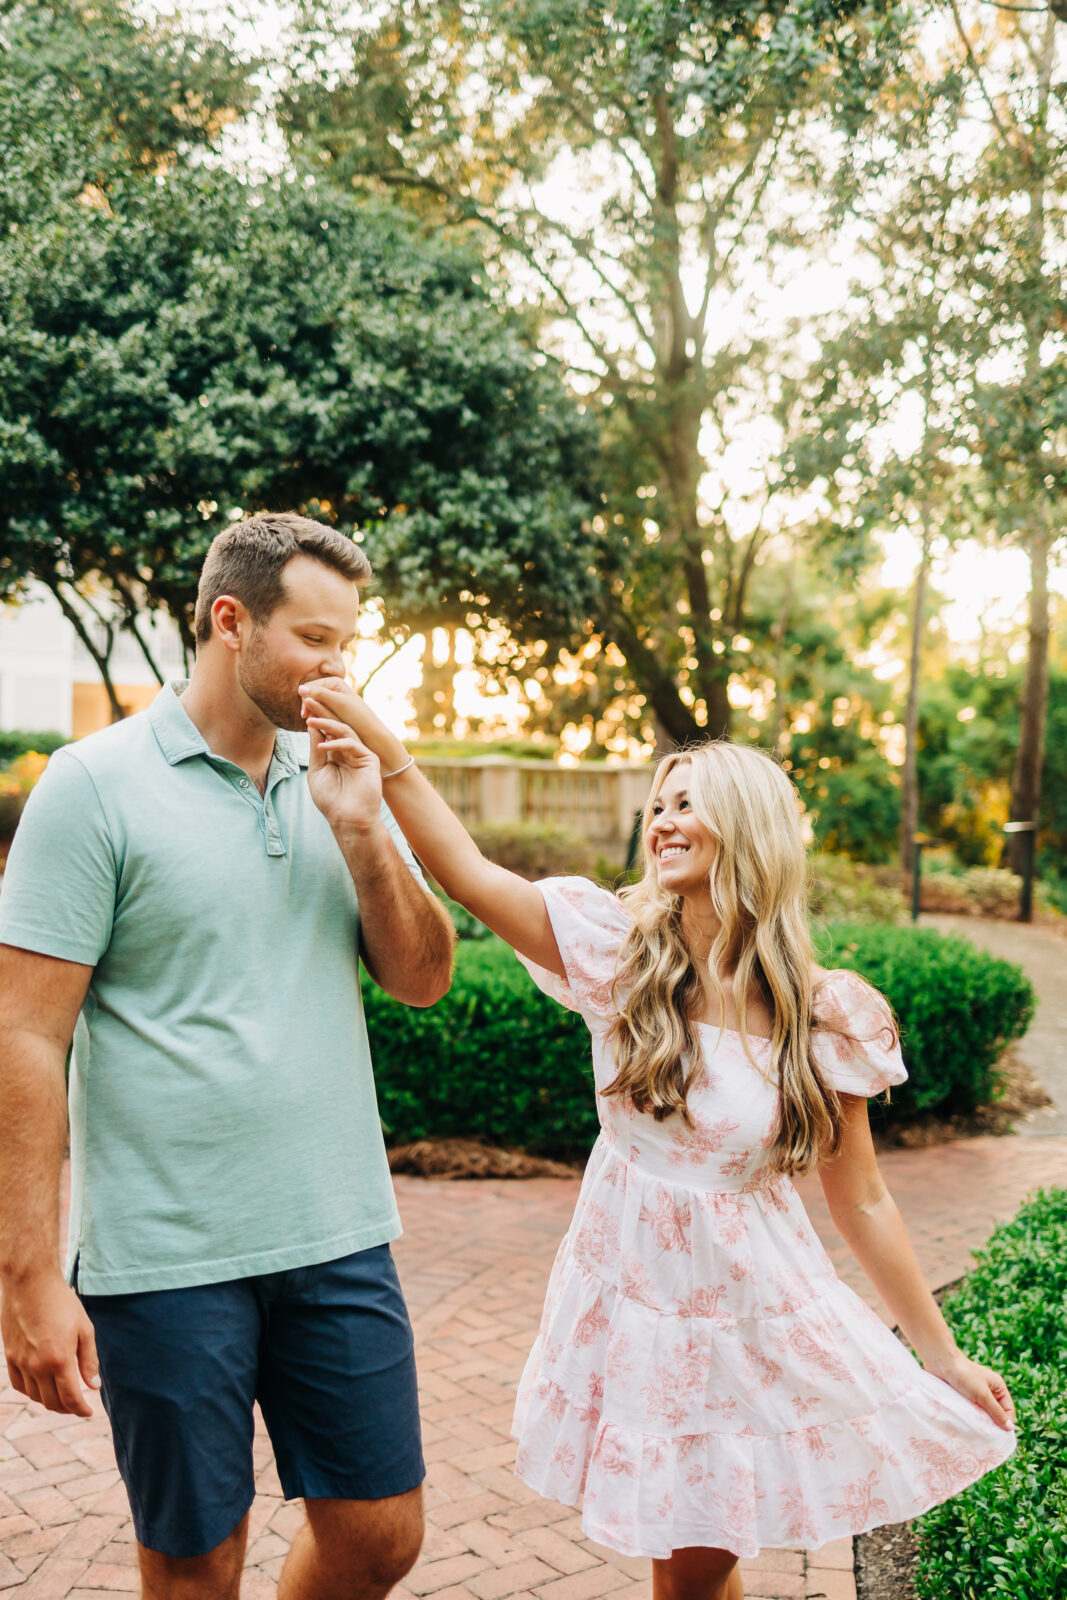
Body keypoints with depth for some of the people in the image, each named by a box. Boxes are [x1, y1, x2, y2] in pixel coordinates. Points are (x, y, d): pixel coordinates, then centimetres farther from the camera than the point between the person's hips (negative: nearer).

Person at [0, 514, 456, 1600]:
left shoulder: (341, 781, 8)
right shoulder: (98, 784, -9)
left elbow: (422, 979, 7)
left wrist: (363, 832, -8)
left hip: (337, 1237, 5)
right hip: (166, 1259, -5)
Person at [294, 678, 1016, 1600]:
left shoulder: (826, 1015, -10)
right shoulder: (623, 954, -9)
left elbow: (862, 1202, -3)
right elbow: (468, 873, -19)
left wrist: (945, 1358, 2)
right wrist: (381, 748, -32)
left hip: (756, 1309, -1)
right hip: (635, 1299, 1)